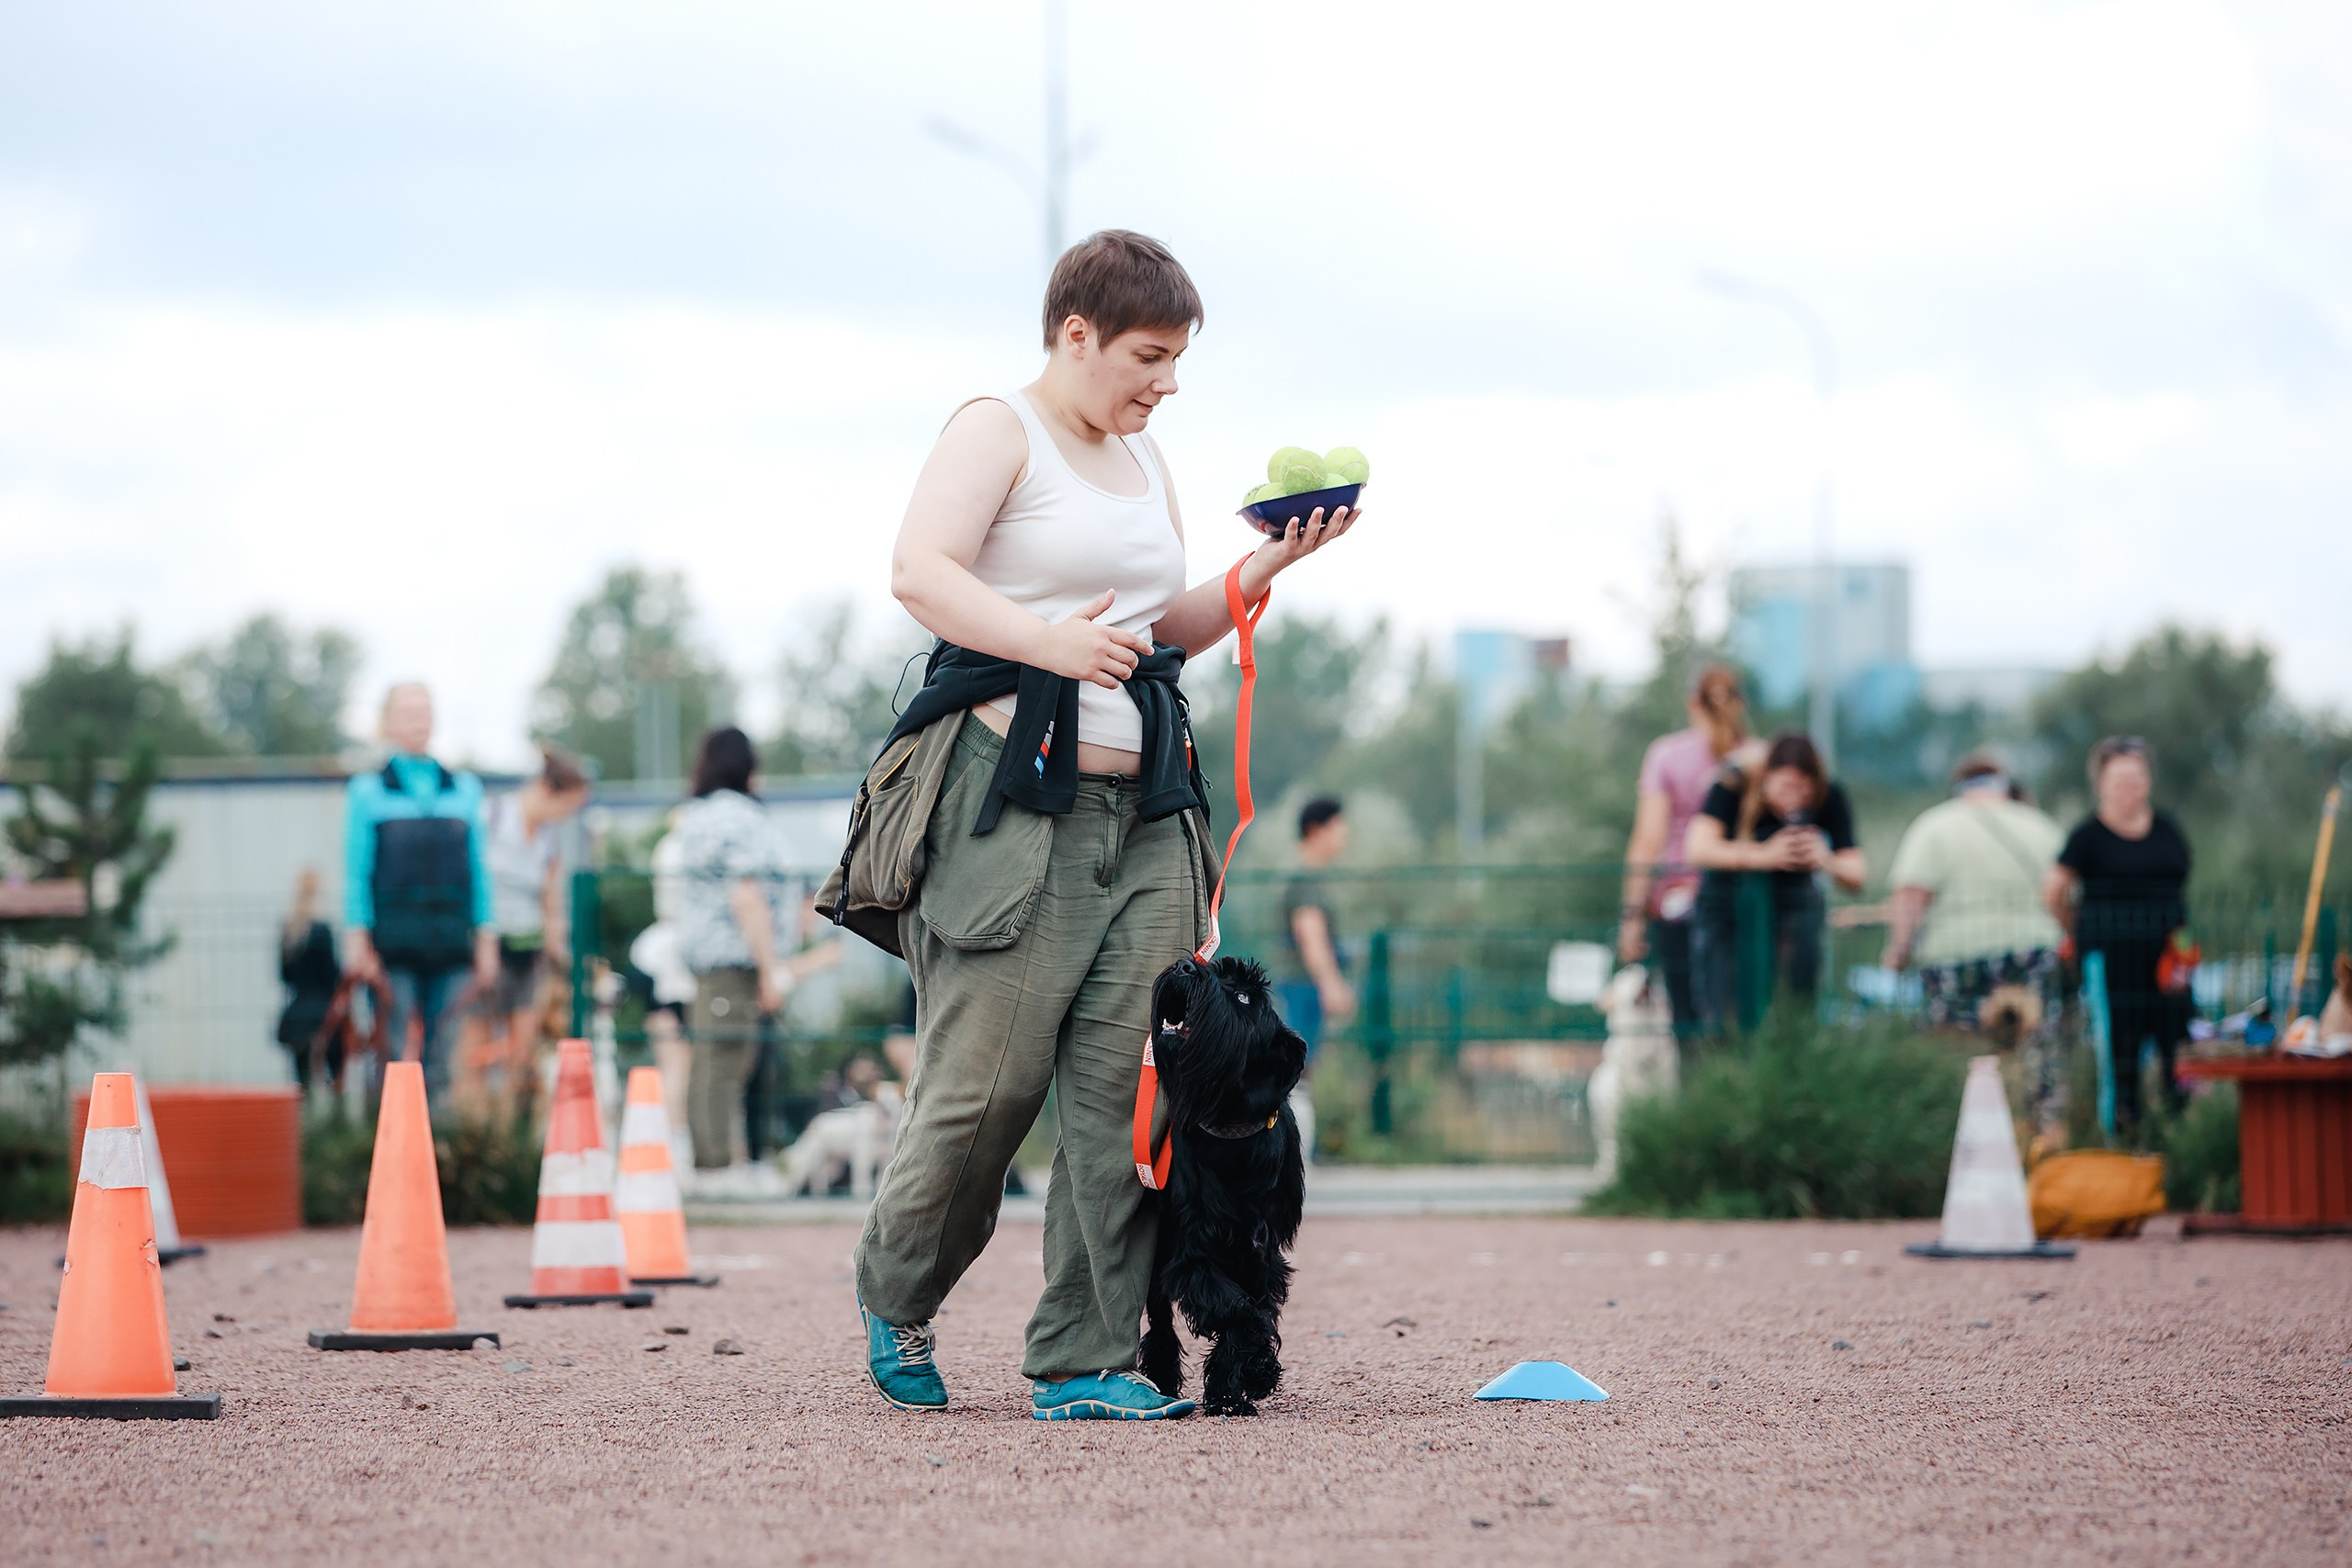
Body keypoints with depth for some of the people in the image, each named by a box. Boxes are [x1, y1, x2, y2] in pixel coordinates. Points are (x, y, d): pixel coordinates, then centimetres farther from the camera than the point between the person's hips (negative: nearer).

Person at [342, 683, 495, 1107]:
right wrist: (357, 937, -7)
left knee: (442, 1054, 2)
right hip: (393, 942, -3)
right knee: (392, 1052, -6)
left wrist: (486, 937, 9)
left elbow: (477, 866, 15)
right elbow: (356, 869, 2)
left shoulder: (465, 788, 15)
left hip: (451, 941, 3)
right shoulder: (368, 790, 6)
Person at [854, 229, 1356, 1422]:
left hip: (1147, 810, 7)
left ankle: (1085, 1361, 1)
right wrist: (1050, 640, -30)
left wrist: (1267, 568, 12)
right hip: (1014, 797, -7)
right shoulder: (997, 431, -2)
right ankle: (895, 1291, 19)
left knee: (1123, 1087, -2)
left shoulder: (1144, 459, 22)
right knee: (988, 1082, -6)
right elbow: (919, 572, -17)